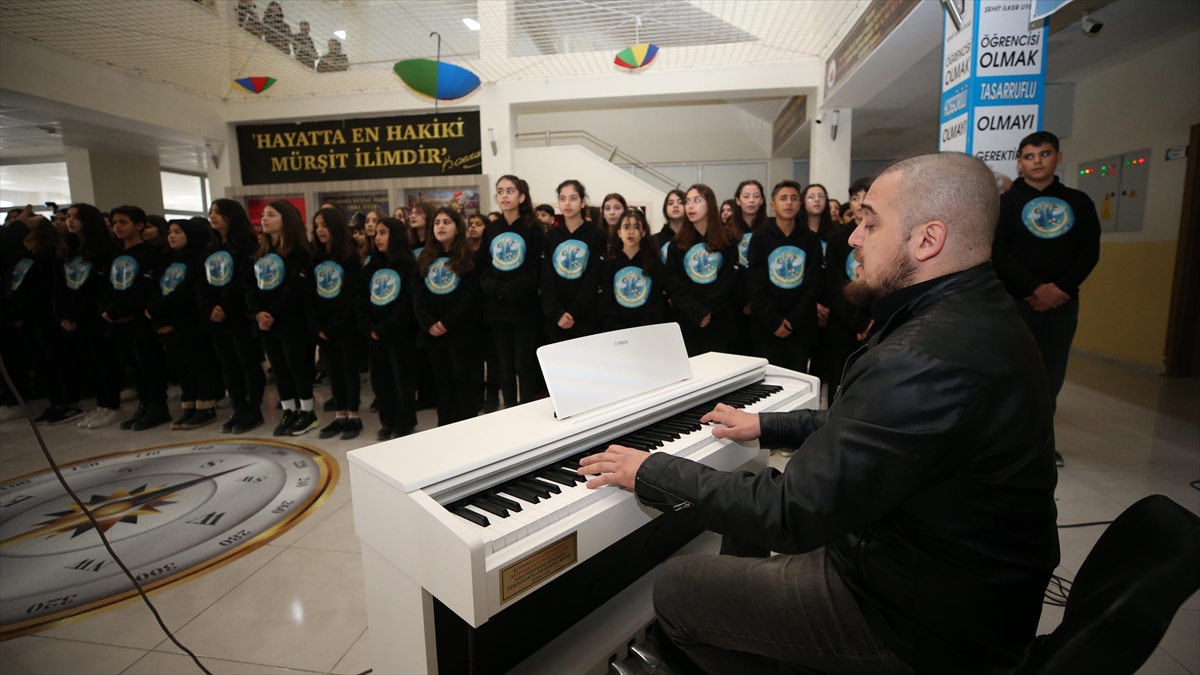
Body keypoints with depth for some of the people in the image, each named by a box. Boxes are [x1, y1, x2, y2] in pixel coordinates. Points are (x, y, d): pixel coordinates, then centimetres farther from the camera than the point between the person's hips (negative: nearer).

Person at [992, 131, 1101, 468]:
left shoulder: (1079, 202, 11)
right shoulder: (1006, 202, 3)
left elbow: (1090, 252, 4)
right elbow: (998, 253, -8)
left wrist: (1062, 288, -12)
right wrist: (1033, 289, -17)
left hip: (1063, 302, 3)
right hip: (1016, 301, -3)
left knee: (1052, 374, 6)